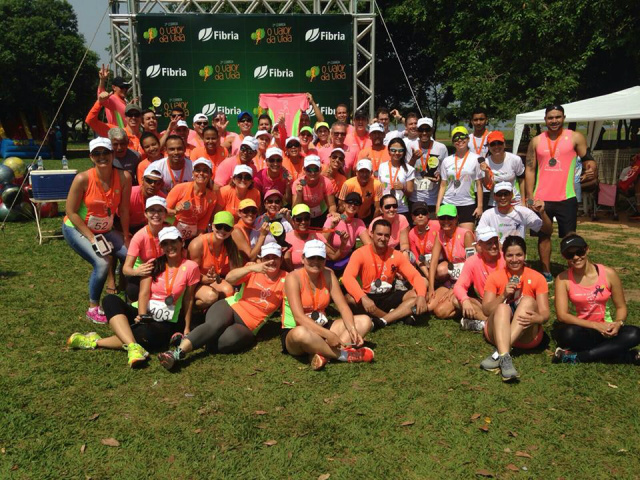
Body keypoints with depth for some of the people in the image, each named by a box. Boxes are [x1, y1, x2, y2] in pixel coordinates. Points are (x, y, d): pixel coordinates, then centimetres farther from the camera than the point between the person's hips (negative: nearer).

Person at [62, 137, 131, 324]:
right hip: (77, 228, -4)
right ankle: (93, 308, -3)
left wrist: (126, 237, -3)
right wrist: (91, 237, -20)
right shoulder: (83, 179, -24)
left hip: (105, 230, 5)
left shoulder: (124, 177, -16)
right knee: (102, 263, -24)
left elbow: (124, 209, -8)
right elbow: (71, 212, -18)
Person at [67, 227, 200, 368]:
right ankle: (133, 347, -42)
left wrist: (187, 328, 0)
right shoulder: (154, 264, 7)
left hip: (165, 323, -4)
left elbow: (188, 300, 1)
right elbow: (144, 293, -4)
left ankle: (95, 342, -25)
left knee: (144, 334, -41)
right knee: (110, 300, -25)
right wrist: (142, 316, -21)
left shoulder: (190, 267, -2)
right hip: (144, 315, 4)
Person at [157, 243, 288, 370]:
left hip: (247, 326, 0)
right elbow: (229, 278, -11)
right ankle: (177, 352, -45)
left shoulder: (284, 279, 2)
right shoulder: (254, 270, 5)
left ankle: (186, 342, -26)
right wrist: (251, 268, -22)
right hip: (230, 307, 0)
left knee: (228, 338, -33)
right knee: (214, 325, -34)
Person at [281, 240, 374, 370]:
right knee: (301, 333, -42)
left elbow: (343, 307, -5)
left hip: (321, 327, 6)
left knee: (365, 321, -8)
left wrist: (352, 329, -24)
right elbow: (299, 317, -25)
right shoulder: (293, 278, -15)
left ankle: (323, 353, -28)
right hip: (294, 331, -6)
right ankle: (344, 355, -22)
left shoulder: (328, 274, 0)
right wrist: (327, 334, -33)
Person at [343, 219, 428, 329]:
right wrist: (363, 298, -44)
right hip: (368, 297, -2)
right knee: (349, 298, -35)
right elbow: (347, 277, -28)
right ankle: (400, 315, -23)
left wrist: (421, 296, -29)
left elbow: (415, 276, -7)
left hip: (389, 297, 3)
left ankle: (382, 321, -29)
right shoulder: (360, 253, -13)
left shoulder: (396, 255, -3)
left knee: (417, 295, -19)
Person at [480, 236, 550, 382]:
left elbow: (545, 313, -5)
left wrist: (537, 318, -29)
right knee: (503, 307, -29)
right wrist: (504, 295, -21)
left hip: (526, 337, 0)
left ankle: (498, 354, -38)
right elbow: (486, 310, -5)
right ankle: (504, 358, -50)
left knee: (528, 300, -25)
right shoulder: (495, 277, 2)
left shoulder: (537, 278, 2)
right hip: (497, 333, 0)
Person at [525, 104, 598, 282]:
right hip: (541, 198, 2)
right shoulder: (536, 141, 6)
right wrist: (529, 197, 0)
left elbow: (588, 159, 1)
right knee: (543, 235, 10)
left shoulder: (575, 137, 0)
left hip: (566, 198, -2)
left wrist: (591, 169, -25)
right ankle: (546, 273, 21)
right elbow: (529, 169, 5)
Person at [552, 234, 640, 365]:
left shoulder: (608, 274, -7)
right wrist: (596, 325, -22)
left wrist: (618, 324, -20)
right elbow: (562, 315, -16)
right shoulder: (563, 279, -11)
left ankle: (577, 357, -23)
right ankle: (629, 356, -19)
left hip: (605, 329, 2)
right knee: (569, 333, -36)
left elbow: (621, 307, 2)